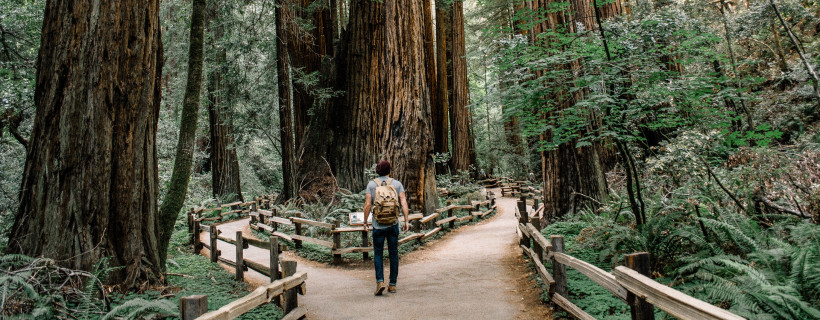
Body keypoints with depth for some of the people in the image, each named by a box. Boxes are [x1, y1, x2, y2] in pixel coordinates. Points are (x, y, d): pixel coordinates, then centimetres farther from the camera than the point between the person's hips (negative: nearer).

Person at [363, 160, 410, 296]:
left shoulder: (371, 184, 1)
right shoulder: (397, 184, 3)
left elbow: (367, 204, -6)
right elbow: (403, 202, -7)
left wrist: (365, 221, 5)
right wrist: (406, 221, -5)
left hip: (378, 225, -1)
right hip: (393, 224, 1)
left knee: (378, 254, 11)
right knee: (393, 254, 12)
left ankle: (380, 281, -6)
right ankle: (392, 284, 16)